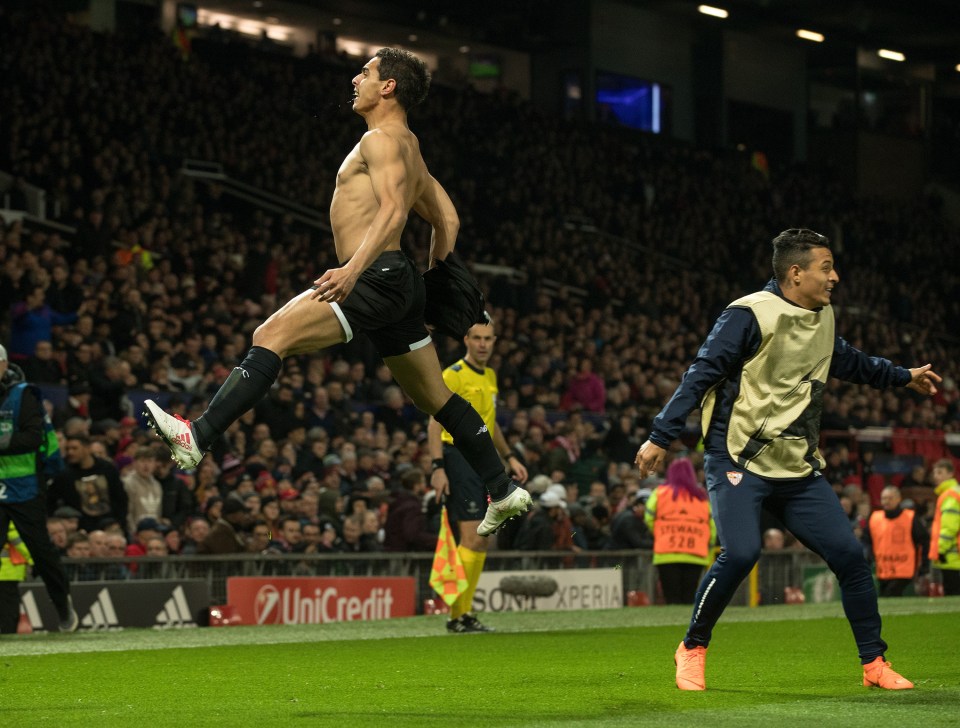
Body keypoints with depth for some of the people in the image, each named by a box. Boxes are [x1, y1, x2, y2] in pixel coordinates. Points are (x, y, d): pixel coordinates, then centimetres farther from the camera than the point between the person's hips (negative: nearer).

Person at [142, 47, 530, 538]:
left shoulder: (382, 139, -8)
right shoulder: (408, 148, 23)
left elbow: (394, 210, -24)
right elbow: (446, 219, 29)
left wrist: (353, 269, -34)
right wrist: (432, 285, 30)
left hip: (376, 277, -11)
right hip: (397, 287, 11)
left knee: (273, 335, -19)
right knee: (436, 398, 16)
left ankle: (196, 438, -30)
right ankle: (504, 492, 21)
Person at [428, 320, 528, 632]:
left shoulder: (490, 377, 17)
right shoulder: (453, 375, -8)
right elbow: (435, 422, -13)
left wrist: (510, 457, 24)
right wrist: (438, 467, -21)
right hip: (459, 458, -8)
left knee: (481, 542, 7)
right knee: (472, 538, -14)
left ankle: (465, 611, 13)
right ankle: (457, 615, -10)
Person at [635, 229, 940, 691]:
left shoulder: (821, 318, 10)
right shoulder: (750, 316, -13)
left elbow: (846, 361, 32)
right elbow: (700, 375, -14)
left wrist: (903, 377, 41)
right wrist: (661, 437, -20)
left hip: (798, 468, 7)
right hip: (738, 460, -7)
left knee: (849, 554, -1)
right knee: (740, 553, -25)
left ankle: (874, 664, 12)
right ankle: (692, 650, -2)